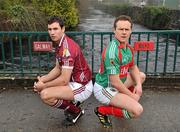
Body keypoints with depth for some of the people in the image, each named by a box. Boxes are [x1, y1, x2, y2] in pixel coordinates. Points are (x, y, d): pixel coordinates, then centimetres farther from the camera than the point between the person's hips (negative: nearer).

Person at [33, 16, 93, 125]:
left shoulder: (67, 48, -26)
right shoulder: (59, 44, 5)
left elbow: (64, 80, -26)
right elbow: (58, 69, 11)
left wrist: (44, 86, -13)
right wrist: (42, 80, -3)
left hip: (82, 86, -10)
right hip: (74, 81, 10)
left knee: (45, 95, -24)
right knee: (41, 88, 17)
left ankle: (75, 111, 0)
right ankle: (74, 101, 17)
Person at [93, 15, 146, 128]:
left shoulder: (128, 48, 1)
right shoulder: (112, 51, -28)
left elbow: (133, 68, 15)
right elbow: (115, 82, -27)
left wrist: (138, 84, -2)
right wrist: (132, 96, -13)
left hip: (117, 84, 9)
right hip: (104, 88, -9)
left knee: (141, 76, 20)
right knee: (137, 110, -21)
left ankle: (126, 102, 19)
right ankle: (102, 110, -3)